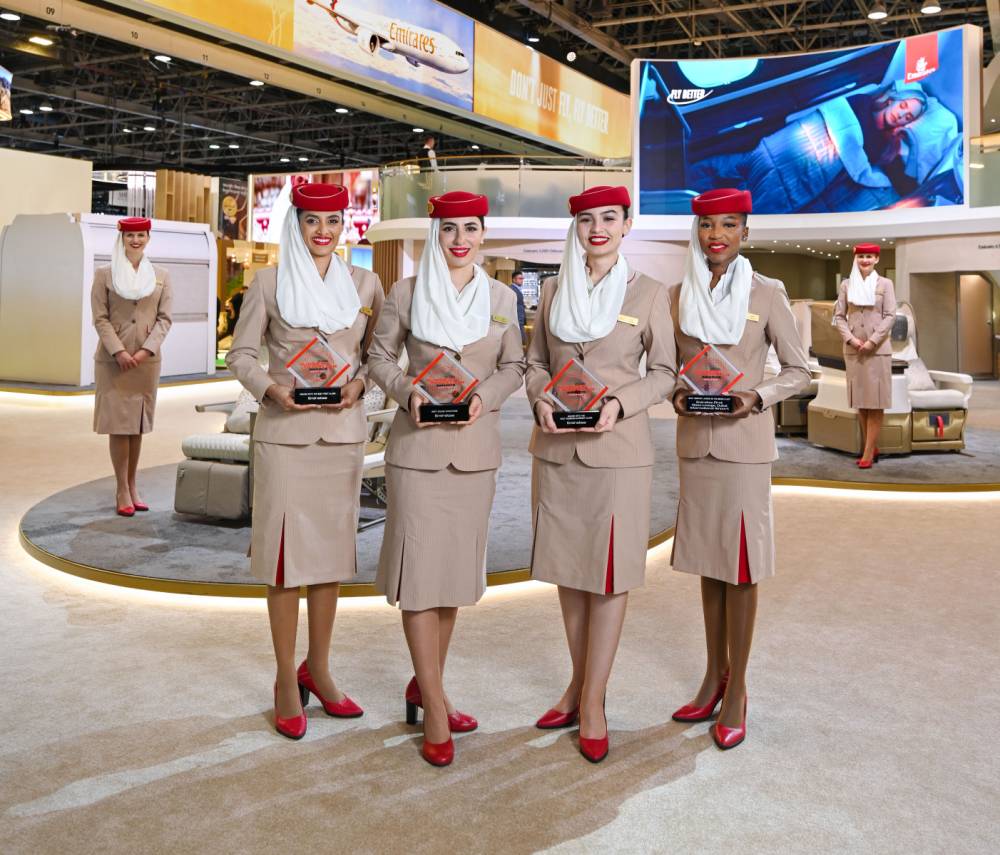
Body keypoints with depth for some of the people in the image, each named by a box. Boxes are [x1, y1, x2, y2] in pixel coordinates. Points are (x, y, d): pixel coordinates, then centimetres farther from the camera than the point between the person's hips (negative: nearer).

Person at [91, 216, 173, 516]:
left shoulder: (161, 276, 9)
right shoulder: (104, 274, 3)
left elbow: (165, 318, 4)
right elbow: (100, 318, -2)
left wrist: (147, 350, -9)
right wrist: (119, 351, -13)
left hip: (147, 359, 2)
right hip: (113, 359, -2)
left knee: (138, 423, 6)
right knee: (118, 423, -3)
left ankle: (132, 486, 14)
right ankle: (122, 491, 2)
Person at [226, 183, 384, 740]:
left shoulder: (365, 284, 8)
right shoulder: (269, 283, 2)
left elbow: (376, 351, 12)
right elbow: (241, 352, 4)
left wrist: (359, 383, -8)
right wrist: (271, 389, -13)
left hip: (343, 433, 3)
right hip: (285, 433, -2)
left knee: (331, 551, 9)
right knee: (285, 552, 0)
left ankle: (317, 669, 25)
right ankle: (286, 678, 14)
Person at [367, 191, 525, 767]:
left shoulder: (502, 298, 8)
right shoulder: (406, 293, 2)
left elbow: (514, 367, 12)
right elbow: (381, 357, 7)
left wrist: (485, 396, -7)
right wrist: (407, 391, -12)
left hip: (476, 448, 3)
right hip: (418, 444, -3)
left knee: (456, 568, 10)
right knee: (420, 568, -5)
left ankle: (425, 684, 27)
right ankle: (435, 707, 5)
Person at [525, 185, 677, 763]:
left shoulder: (649, 292, -1)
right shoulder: (555, 290, 9)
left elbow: (664, 372, 0)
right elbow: (536, 360, 14)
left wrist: (620, 403, -16)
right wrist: (540, 398, -6)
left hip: (619, 449, -4)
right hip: (556, 447, 4)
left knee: (611, 573, 0)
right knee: (567, 567, 11)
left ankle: (593, 699, 11)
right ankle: (580, 682, 26)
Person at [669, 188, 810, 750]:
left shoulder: (767, 294, -3)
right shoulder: (680, 294, 7)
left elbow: (799, 371, 1)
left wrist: (757, 396, -16)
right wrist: (675, 393, -5)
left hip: (744, 442, -4)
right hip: (695, 440, 4)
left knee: (740, 565, 0)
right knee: (707, 560, 12)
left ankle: (737, 691, 11)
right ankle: (715, 676, 25)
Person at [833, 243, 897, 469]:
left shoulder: (885, 284, 2)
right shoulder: (846, 284, 8)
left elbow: (890, 316, -4)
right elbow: (839, 315, 4)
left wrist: (872, 341, -13)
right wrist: (850, 338, -10)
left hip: (878, 348, -3)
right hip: (853, 349, 3)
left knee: (876, 399, -3)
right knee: (860, 399, 7)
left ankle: (869, 452, -3)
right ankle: (870, 447, 17)